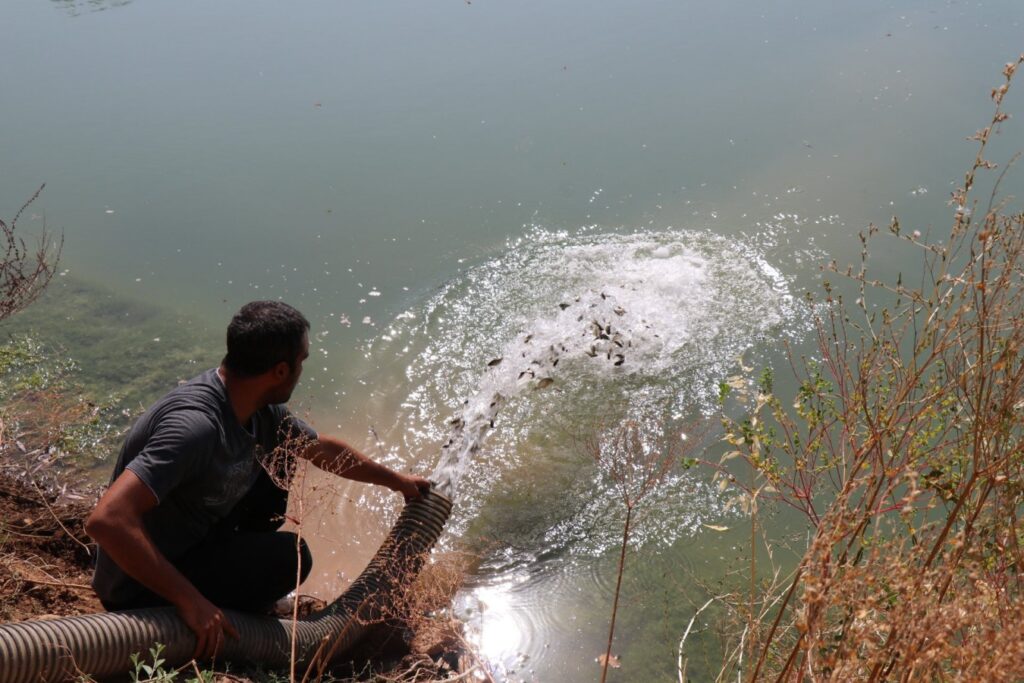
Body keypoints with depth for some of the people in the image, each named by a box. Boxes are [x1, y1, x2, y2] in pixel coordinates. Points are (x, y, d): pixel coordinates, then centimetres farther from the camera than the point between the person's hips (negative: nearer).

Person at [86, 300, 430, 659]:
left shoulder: (262, 412, -3)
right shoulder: (196, 424, -32)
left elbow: (324, 449, 17)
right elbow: (106, 520, -38)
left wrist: (397, 480, 29)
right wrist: (190, 601, -35)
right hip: (142, 593, -9)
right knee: (290, 556, -20)